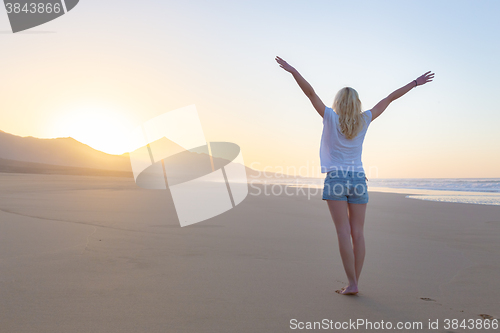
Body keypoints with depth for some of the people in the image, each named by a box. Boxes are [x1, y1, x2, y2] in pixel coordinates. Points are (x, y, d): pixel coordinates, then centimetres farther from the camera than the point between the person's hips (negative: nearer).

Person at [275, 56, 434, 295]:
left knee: (344, 232, -5)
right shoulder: (364, 120, 6)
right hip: (358, 180, 3)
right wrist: (415, 83, 21)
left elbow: (310, 93, -8)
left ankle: (351, 283, -7)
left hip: (336, 179, -3)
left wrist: (292, 70, -8)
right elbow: (389, 98, 13)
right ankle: (354, 283, 7)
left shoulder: (331, 118, -2)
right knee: (357, 233, 3)